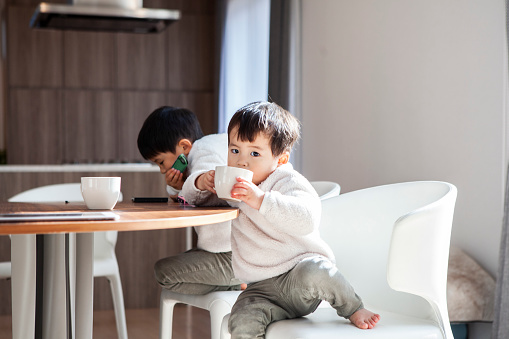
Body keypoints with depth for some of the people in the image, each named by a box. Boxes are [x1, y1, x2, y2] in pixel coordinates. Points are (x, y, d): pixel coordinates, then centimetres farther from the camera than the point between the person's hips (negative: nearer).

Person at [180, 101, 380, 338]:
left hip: (298, 269, -4)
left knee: (314, 273, -38)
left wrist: (261, 199, -38)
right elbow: (193, 198, 22)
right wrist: (201, 184, -2)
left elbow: (306, 219, -29)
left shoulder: (289, 183, -10)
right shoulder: (231, 185, 10)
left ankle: (354, 309, -9)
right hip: (262, 289, 4)